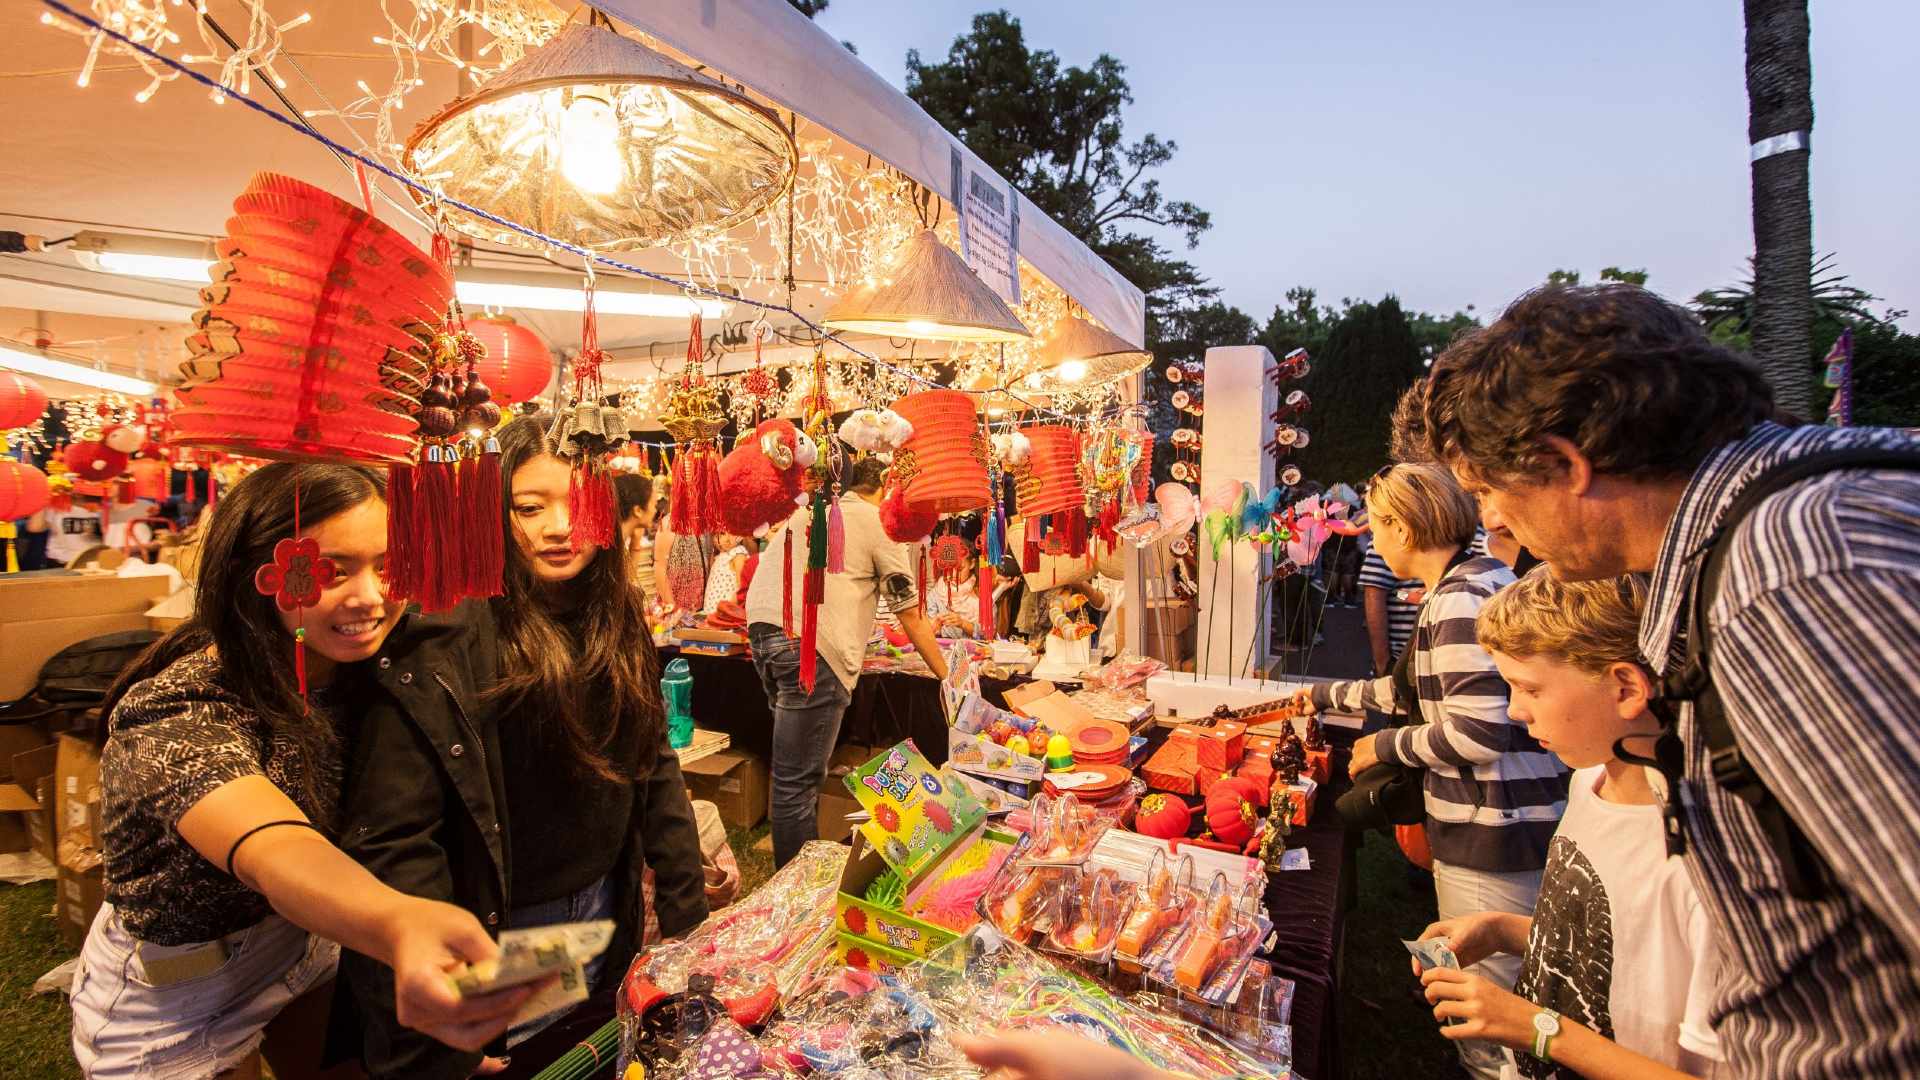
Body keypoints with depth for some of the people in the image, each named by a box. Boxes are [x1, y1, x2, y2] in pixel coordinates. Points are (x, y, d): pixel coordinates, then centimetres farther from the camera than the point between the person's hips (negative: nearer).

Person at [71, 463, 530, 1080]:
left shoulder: (351, 671, -13)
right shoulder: (173, 715, -34)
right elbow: (272, 853, -52)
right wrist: (399, 925, -71)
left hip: (306, 948, 5)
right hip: (174, 1010, -4)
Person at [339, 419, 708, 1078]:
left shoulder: (619, 624, -3)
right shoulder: (442, 643, -21)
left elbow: (656, 769, 4)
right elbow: (393, 840, -20)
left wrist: (688, 912, 5)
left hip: (605, 917, 5)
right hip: (497, 935, -5)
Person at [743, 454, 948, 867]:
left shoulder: (809, 511, 26)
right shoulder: (879, 524, 5)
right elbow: (912, 618, 6)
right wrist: (946, 678, 16)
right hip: (808, 642, -8)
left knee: (797, 768, 20)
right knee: (797, 779, -2)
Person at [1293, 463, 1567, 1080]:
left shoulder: (1459, 597, -19)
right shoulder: (1479, 576, 13)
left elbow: (1476, 732, -26)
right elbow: (1424, 691, 23)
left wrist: (1386, 745, -11)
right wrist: (1330, 696, 29)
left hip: (1491, 834, -10)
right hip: (1513, 823, 10)